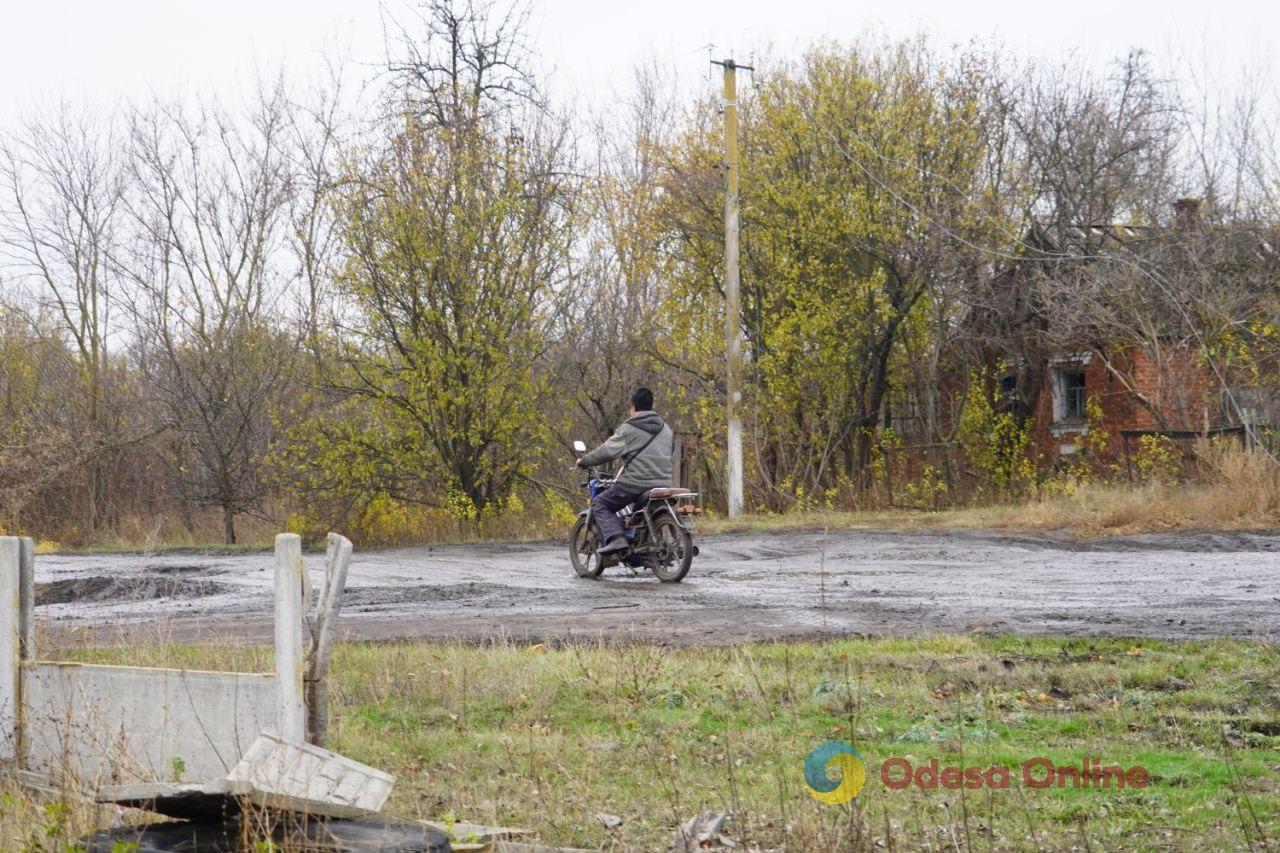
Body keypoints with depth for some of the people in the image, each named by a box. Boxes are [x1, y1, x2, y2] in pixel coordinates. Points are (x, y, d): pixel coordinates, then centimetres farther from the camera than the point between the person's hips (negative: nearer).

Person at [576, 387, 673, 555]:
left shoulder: (628, 429, -5)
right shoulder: (665, 428, 16)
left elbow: (608, 451, -11)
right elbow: (672, 454, 25)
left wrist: (584, 461, 1)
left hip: (636, 484, -7)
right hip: (664, 483, 7)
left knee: (599, 504, 3)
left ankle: (614, 538, -18)